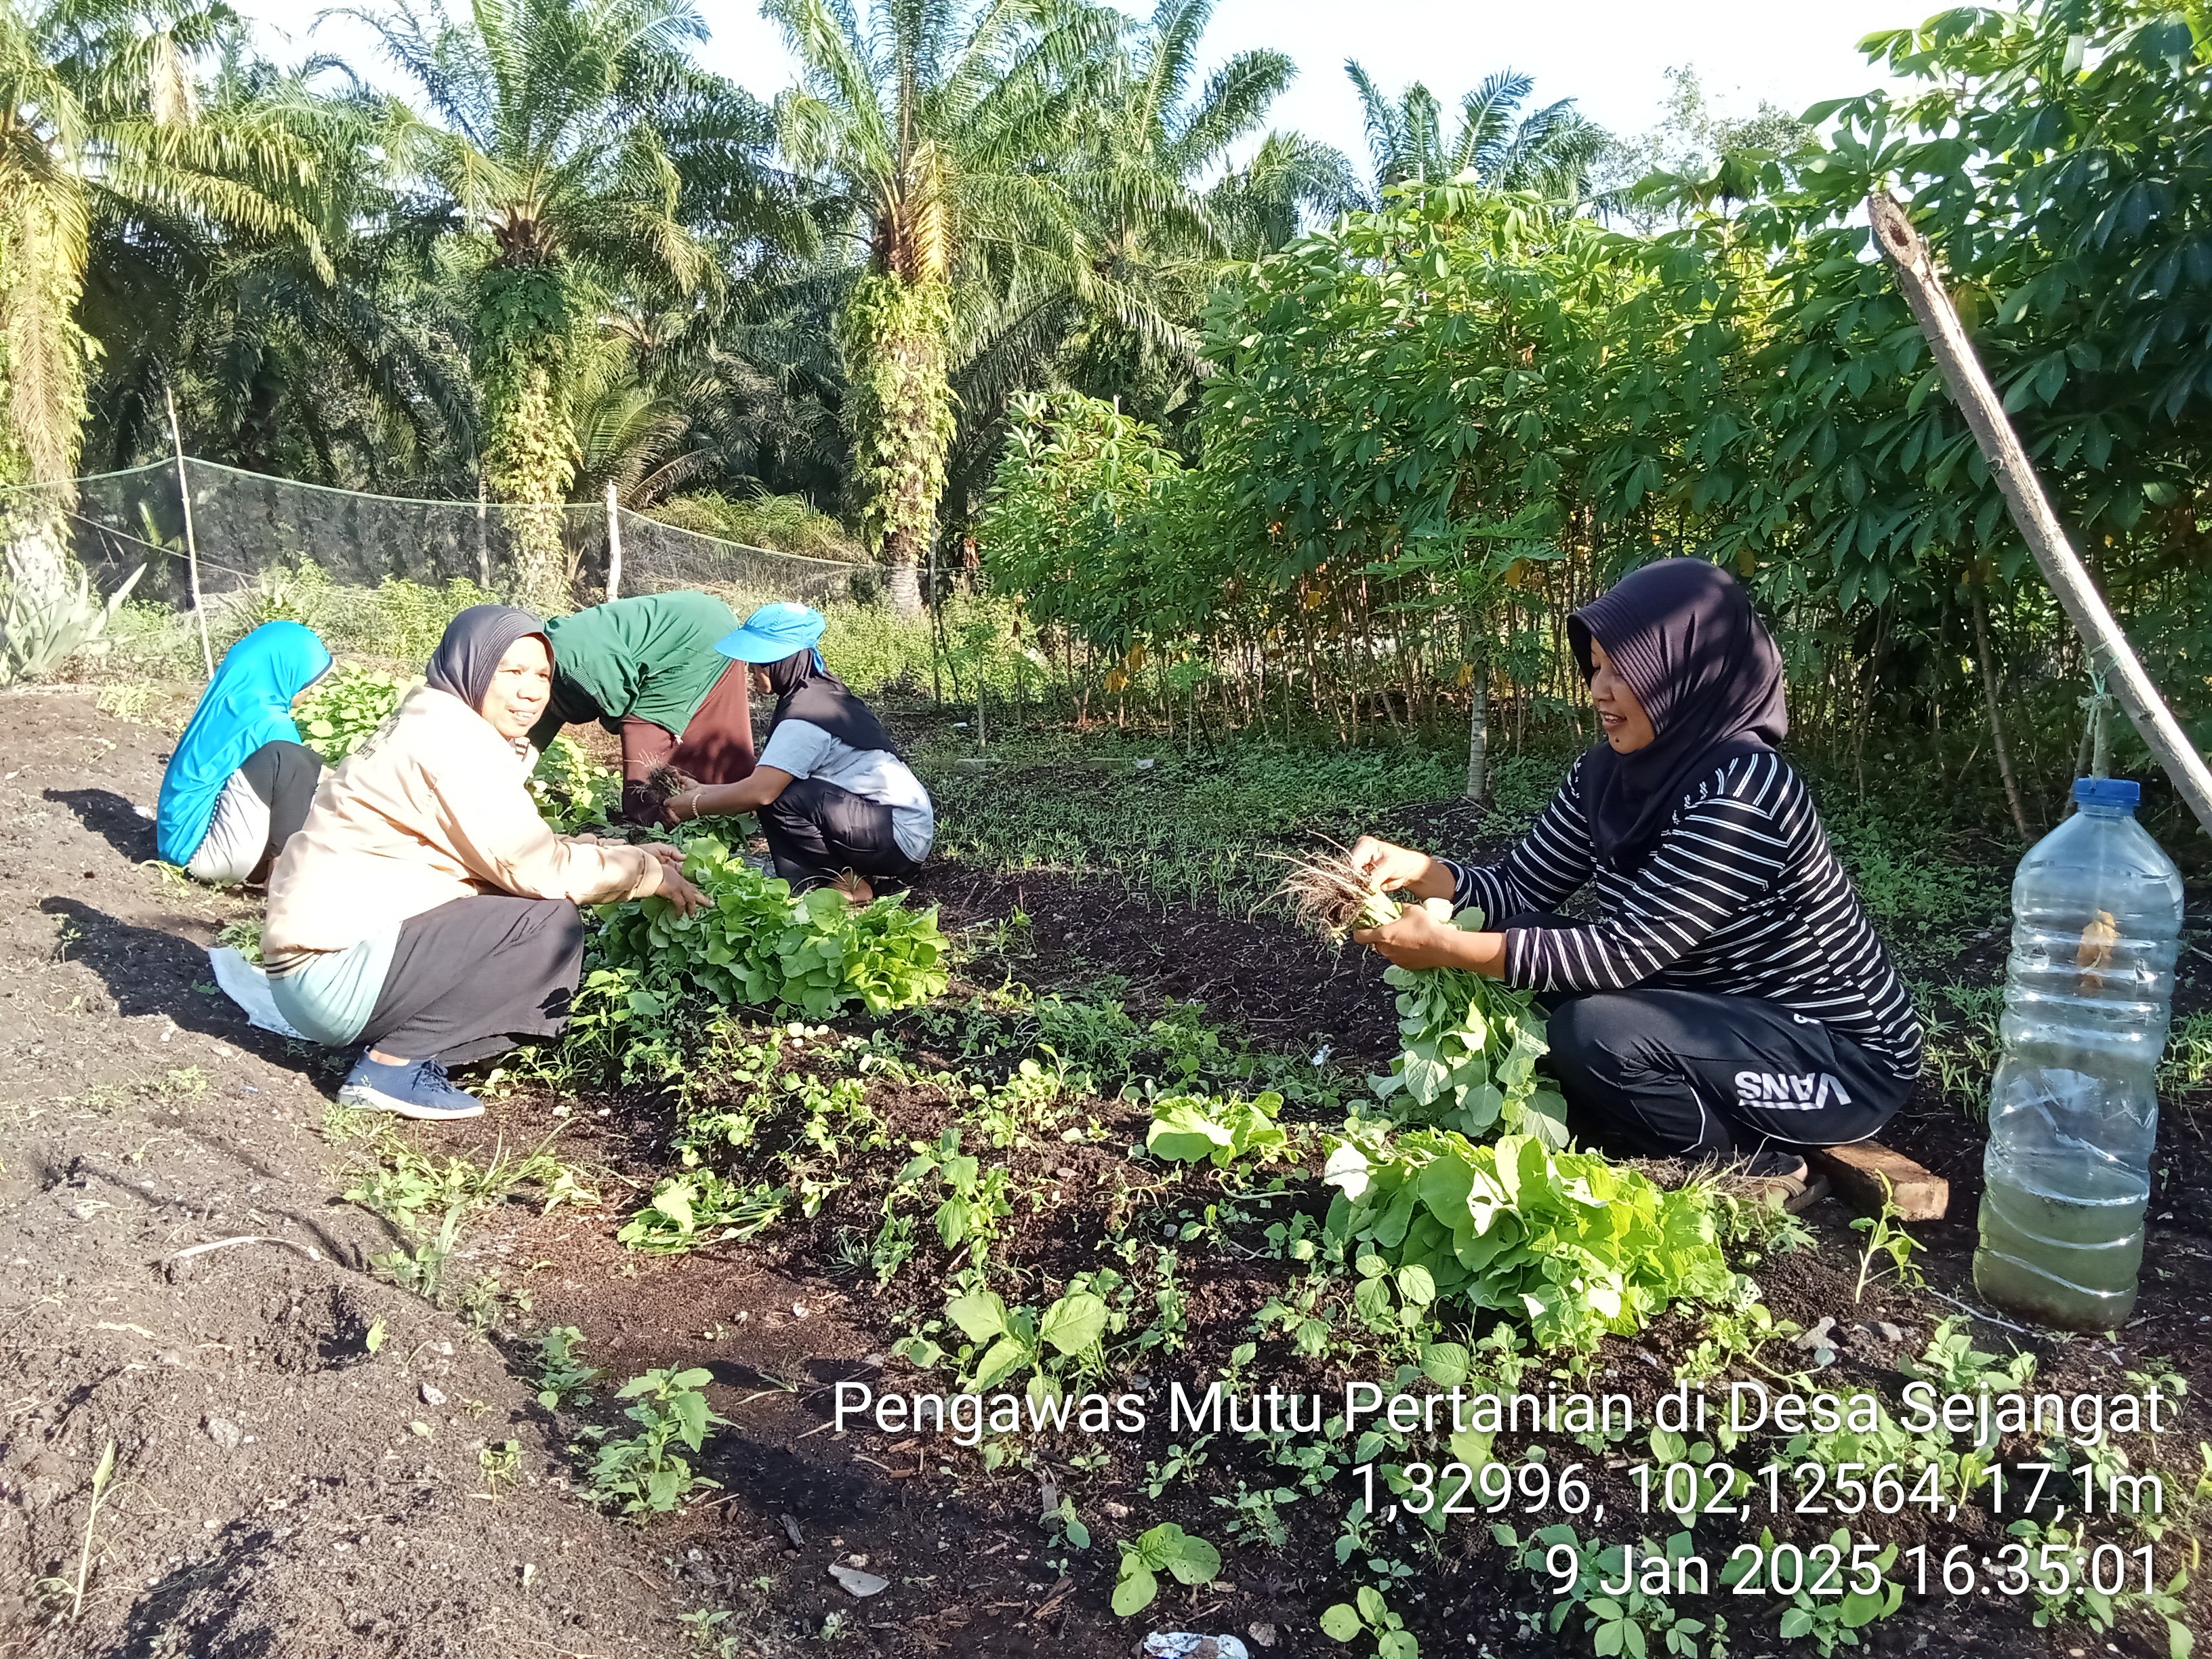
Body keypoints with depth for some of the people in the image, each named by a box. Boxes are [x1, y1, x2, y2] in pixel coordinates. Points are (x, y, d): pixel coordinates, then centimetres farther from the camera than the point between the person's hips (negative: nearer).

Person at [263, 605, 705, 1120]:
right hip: (336, 969, -10)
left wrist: (628, 856, 5)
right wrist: (647, 871, -6)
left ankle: (397, 1042, 6)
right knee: (551, 924, -18)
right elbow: (539, 870, -19)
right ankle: (391, 1063, -9)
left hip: (343, 948, 10)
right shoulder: (449, 736, -17)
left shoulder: (438, 727, 13)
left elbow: (523, 850, 11)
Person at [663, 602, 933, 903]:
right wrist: (704, 793, 8)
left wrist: (696, 806, -10)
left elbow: (761, 791, -25)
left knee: (781, 799, -21)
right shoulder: (821, 693, 10)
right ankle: (852, 874, 8)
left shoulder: (806, 715, -19)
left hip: (901, 837, -10)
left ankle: (848, 886, -7)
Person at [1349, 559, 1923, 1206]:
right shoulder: (1607, 774, -3)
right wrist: (1416, 869, -19)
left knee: (1595, 1034, -29)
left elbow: (1627, 951, -30)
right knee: (1527, 953, -6)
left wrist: (1448, 948, -33)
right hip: (1720, 1014, 8)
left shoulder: (1743, 793, -28)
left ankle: (1763, 1167, -2)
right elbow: (1520, 892, 0)